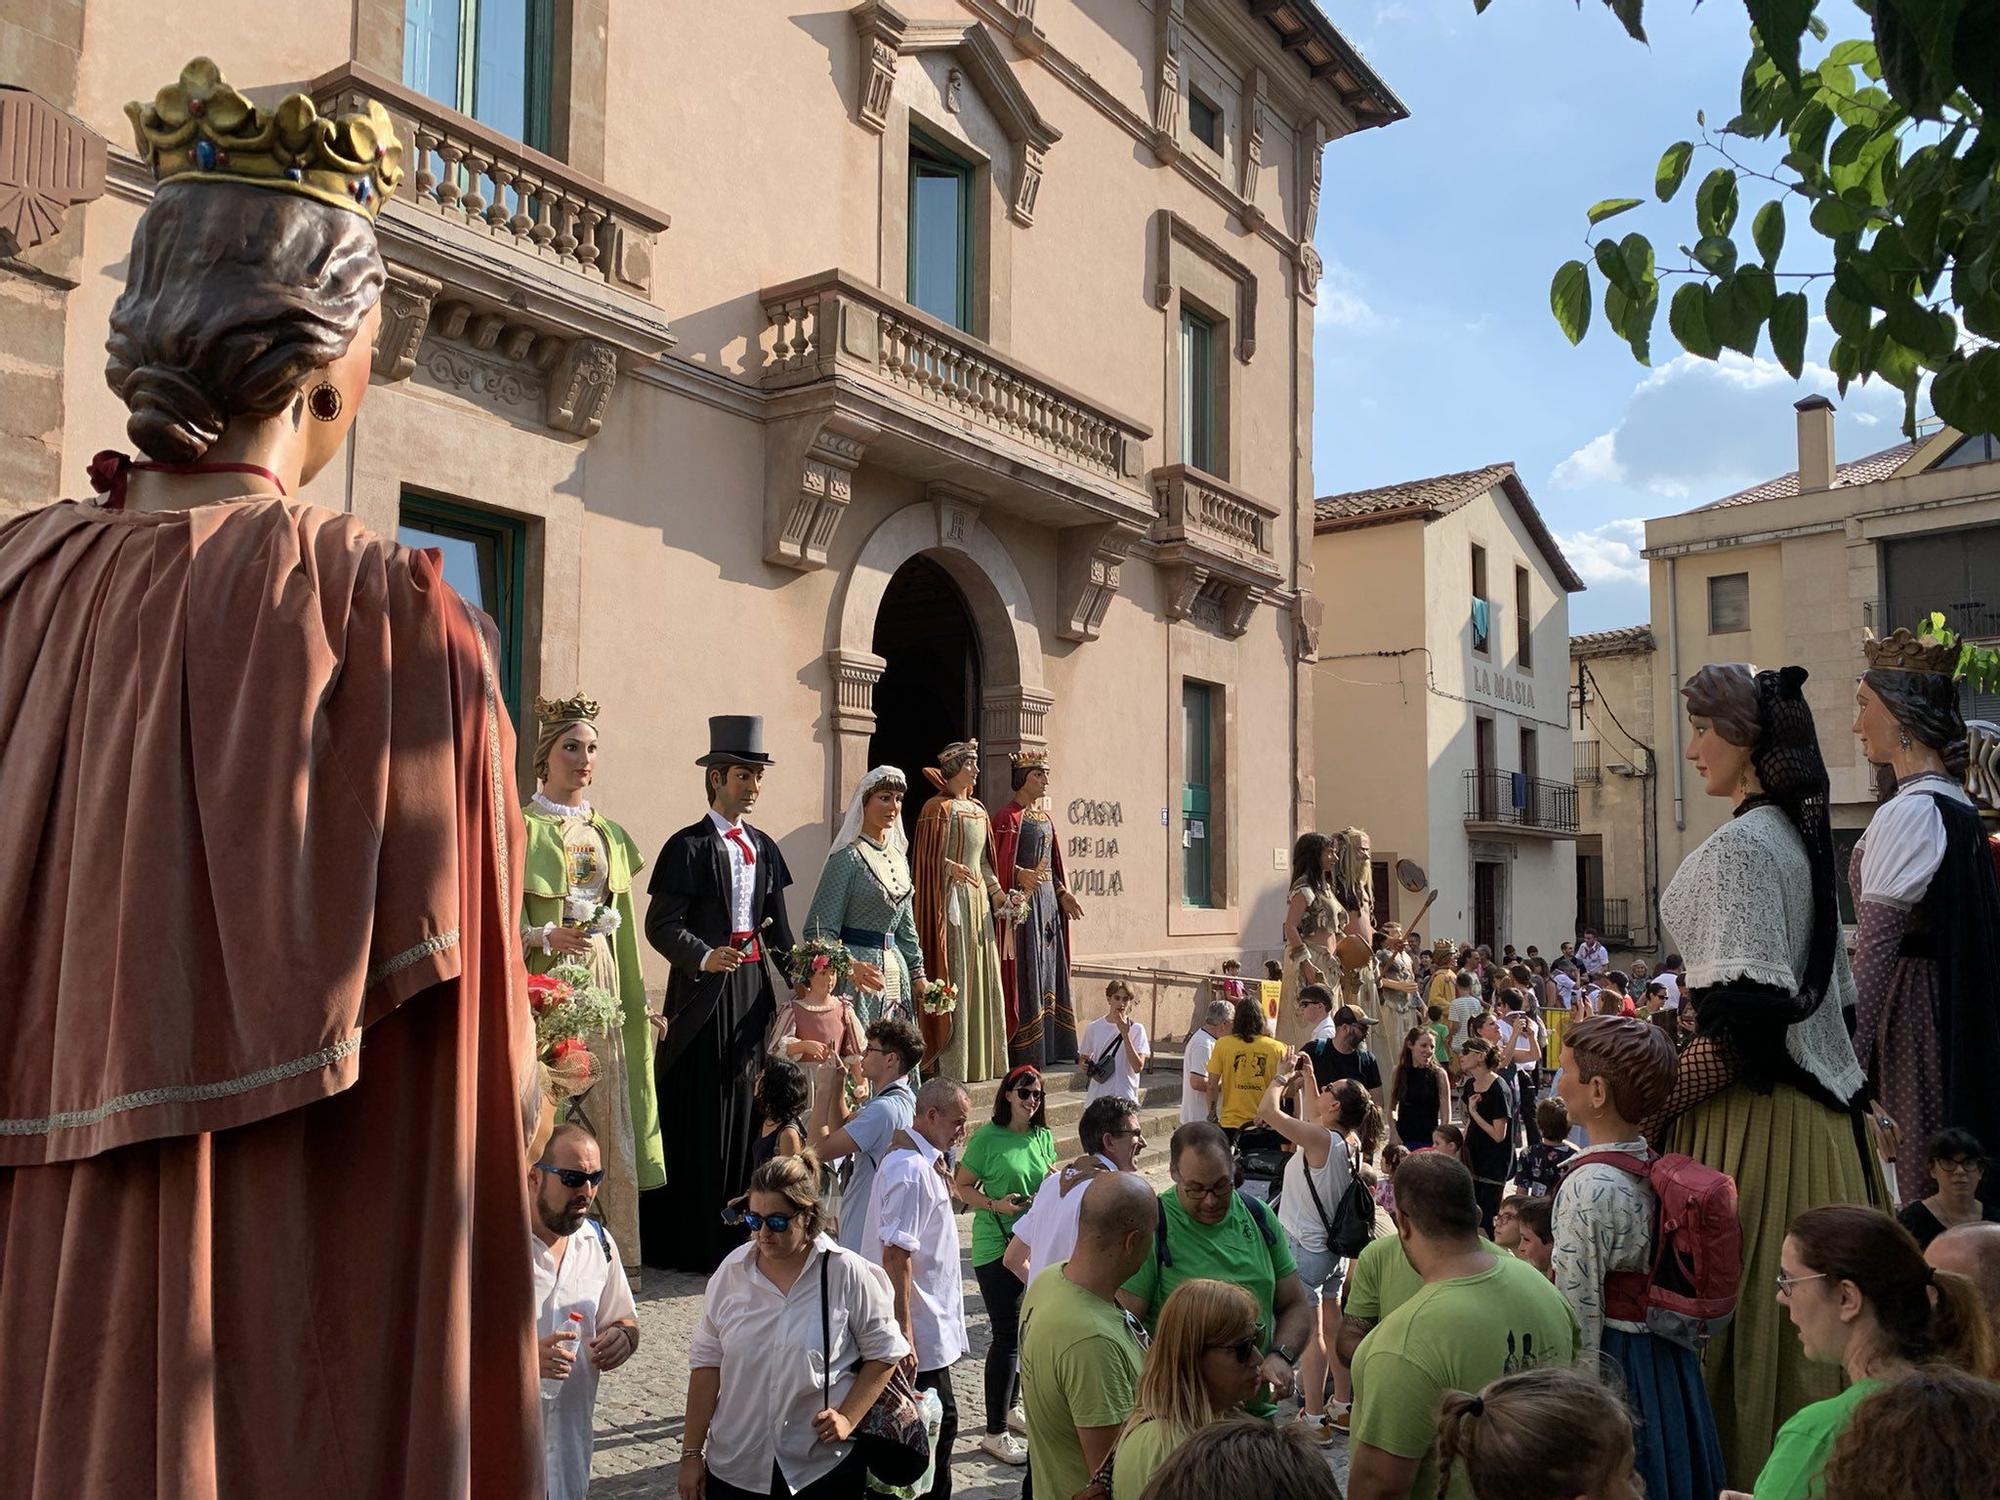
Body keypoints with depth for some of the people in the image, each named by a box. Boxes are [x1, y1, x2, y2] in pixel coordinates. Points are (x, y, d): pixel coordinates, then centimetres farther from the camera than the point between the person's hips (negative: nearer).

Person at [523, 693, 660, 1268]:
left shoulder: (608, 834, 15)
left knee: (607, 1122, 4)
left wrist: (639, 1004, 15)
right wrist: (546, 936, -23)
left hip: (601, 988, 5)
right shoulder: (522, 828, -1)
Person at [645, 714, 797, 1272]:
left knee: (746, 1110, 10)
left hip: (756, 986, 6)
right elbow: (661, 925, -12)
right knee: (702, 1116, -3)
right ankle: (692, 1242, 7)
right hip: (707, 992, -6)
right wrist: (705, 957, -28)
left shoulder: (764, 847, 14)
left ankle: (741, 1233, 20)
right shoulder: (688, 846, -6)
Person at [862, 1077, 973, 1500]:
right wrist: (904, 1335, -24)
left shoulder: (924, 1163, 10)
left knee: (938, 1423, 17)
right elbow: (896, 1256, -25)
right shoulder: (911, 1171, -22)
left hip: (932, 1327, 10)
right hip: (920, 1330, -10)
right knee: (938, 1425, -2)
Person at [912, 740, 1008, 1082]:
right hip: (951, 899, -8)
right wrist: (954, 869, -28)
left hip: (978, 899, 8)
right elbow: (928, 858, -13)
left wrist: (997, 891, 9)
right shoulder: (939, 808, -8)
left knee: (981, 976, 10)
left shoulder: (977, 809, 15)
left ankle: (980, 1059, 18)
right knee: (953, 978, -6)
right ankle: (951, 1064, 0)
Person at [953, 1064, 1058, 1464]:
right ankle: (995, 1433, 7)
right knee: (1007, 1336, -4)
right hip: (996, 1246, -6)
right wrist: (995, 1204, -21)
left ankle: (1008, 1406, 36)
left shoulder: (1043, 1136, 6)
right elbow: (962, 1186, -8)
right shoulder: (988, 1137, -12)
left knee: (1023, 1329, 16)